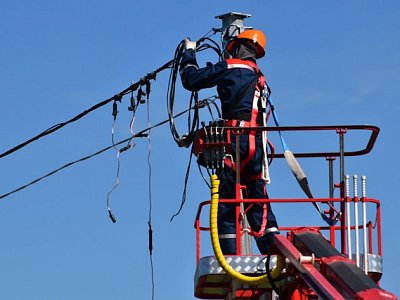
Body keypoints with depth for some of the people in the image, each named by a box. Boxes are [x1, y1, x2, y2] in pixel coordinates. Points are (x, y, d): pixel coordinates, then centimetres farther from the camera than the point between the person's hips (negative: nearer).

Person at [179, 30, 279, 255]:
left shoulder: (230, 68, 1)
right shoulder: (260, 79, 23)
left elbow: (191, 80, 3)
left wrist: (189, 53, 20)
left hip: (236, 141, -7)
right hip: (257, 145, 7)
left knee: (226, 205, -5)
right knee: (258, 205, 9)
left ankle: (230, 259, -11)